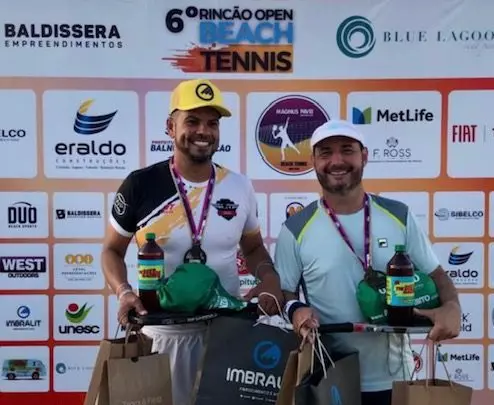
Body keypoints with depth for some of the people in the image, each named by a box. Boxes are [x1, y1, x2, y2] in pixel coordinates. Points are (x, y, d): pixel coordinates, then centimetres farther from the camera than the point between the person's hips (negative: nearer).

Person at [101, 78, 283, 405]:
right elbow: (113, 249, 3)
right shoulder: (141, 185, -8)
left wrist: (269, 277, -8)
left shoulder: (240, 187, 0)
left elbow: (253, 247, 13)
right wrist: (124, 292, -15)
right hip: (164, 333, -2)